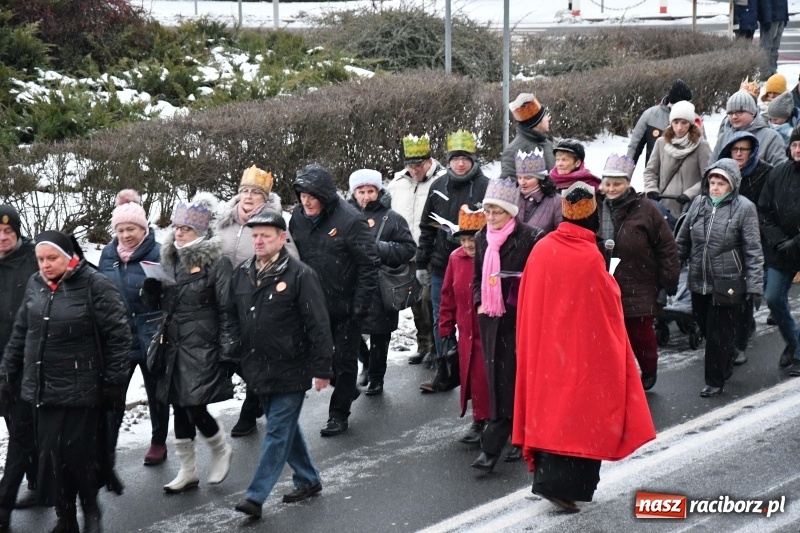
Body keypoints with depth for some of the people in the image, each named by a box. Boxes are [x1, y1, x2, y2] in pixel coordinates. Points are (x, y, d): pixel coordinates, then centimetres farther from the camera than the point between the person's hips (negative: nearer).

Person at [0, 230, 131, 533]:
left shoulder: (95, 285, -11)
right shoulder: (35, 285, 7)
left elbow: (118, 335, -10)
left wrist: (115, 381, -10)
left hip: (81, 390, -5)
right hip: (42, 389, 5)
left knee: (80, 452, -2)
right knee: (50, 456, 5)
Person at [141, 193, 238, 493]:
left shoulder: (216, 262, -9)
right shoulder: (170, 260, 12)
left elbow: (228, 310, -11)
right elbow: (158, 304, 19)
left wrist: (228, 352, -14)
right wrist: (151, 288, -4)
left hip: (203, 349, -7)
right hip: (175, 347, 7)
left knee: (195, 407, -10)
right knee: (179, 406, 10)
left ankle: (221, 449, 19)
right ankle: (187, 470, 21)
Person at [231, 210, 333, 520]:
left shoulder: (300, 275, -13)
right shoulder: (241, 274, 6)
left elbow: (318, 325, -13)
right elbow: (233, 319, 15)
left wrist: (322, 368, -14)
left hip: (290, 370, -7)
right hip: (257, 370, 7)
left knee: (278, 432, -3)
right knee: (285, 428, 17)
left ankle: (256, 496, -2)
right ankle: (308, 480, 32)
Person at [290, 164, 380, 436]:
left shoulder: (349, 220, -18)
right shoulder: (298, 218, -1)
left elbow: (369, 263, -15)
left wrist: (361, 303, -17)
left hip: (344, 305, -5)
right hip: (312, 305, 5)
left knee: (345, 360, 6)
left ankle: (339, 414, 18)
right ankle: (346, 390, 39)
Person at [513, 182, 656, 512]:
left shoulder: (541, 249, -1)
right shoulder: (589, 256, -18)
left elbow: (528, 302, 7)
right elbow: (608, 307, -10)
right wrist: (611, 285, 9)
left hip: (544, 347, 6)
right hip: (583, 347, -6)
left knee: (550, 406, 15)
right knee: (580, 411, 2)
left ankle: (546, 473, 21)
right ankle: (560, 483, -4)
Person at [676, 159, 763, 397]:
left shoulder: (744, 208, -9)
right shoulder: (699, 203, 4)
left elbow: (753, 252, -10)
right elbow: (682, 241, 12)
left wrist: (755, 287, -14)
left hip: (727, 285, -5)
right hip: (699, 282, 5)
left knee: (718, 335, 3)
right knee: (706, 329, 16)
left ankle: (715, 381, 19)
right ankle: (729, 355, 43)